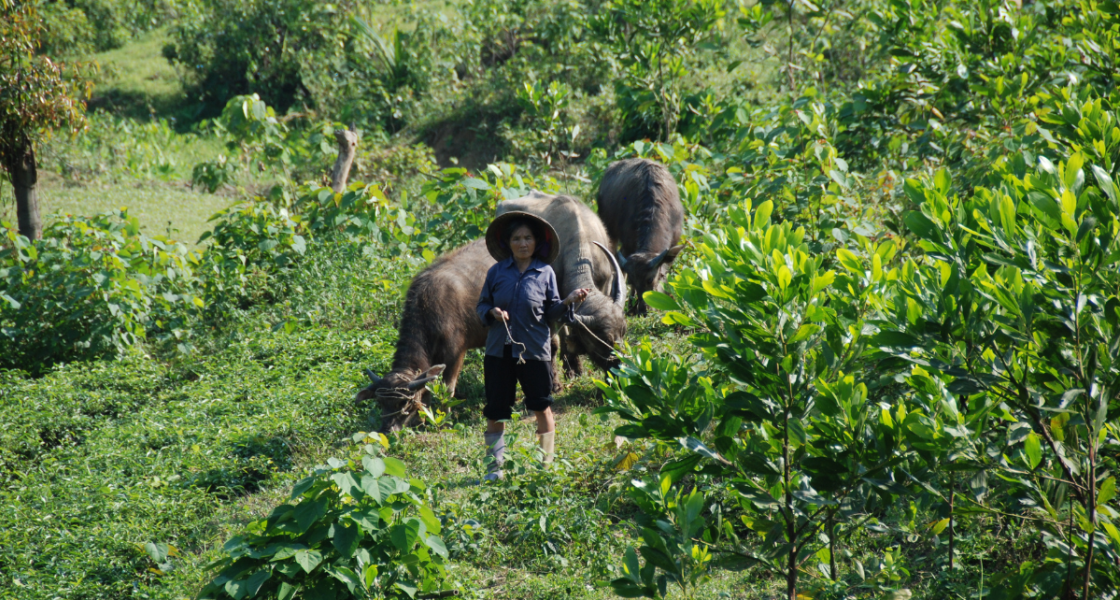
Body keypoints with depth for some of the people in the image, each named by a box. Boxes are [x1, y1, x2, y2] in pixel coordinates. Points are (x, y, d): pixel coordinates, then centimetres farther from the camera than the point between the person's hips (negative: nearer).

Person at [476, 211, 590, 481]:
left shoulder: (545, 273, 3)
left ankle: (547, 465, 17)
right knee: (495, 411, 3)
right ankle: (494, 467, 15)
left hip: (535, 350, -1)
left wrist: (568, 302, -13)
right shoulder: (496, 272, 5)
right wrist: (492, 312, -10)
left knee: (542, 408, 2)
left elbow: (551, 313, 5)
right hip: (499, 350, 1)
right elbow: (482, 305, 11)